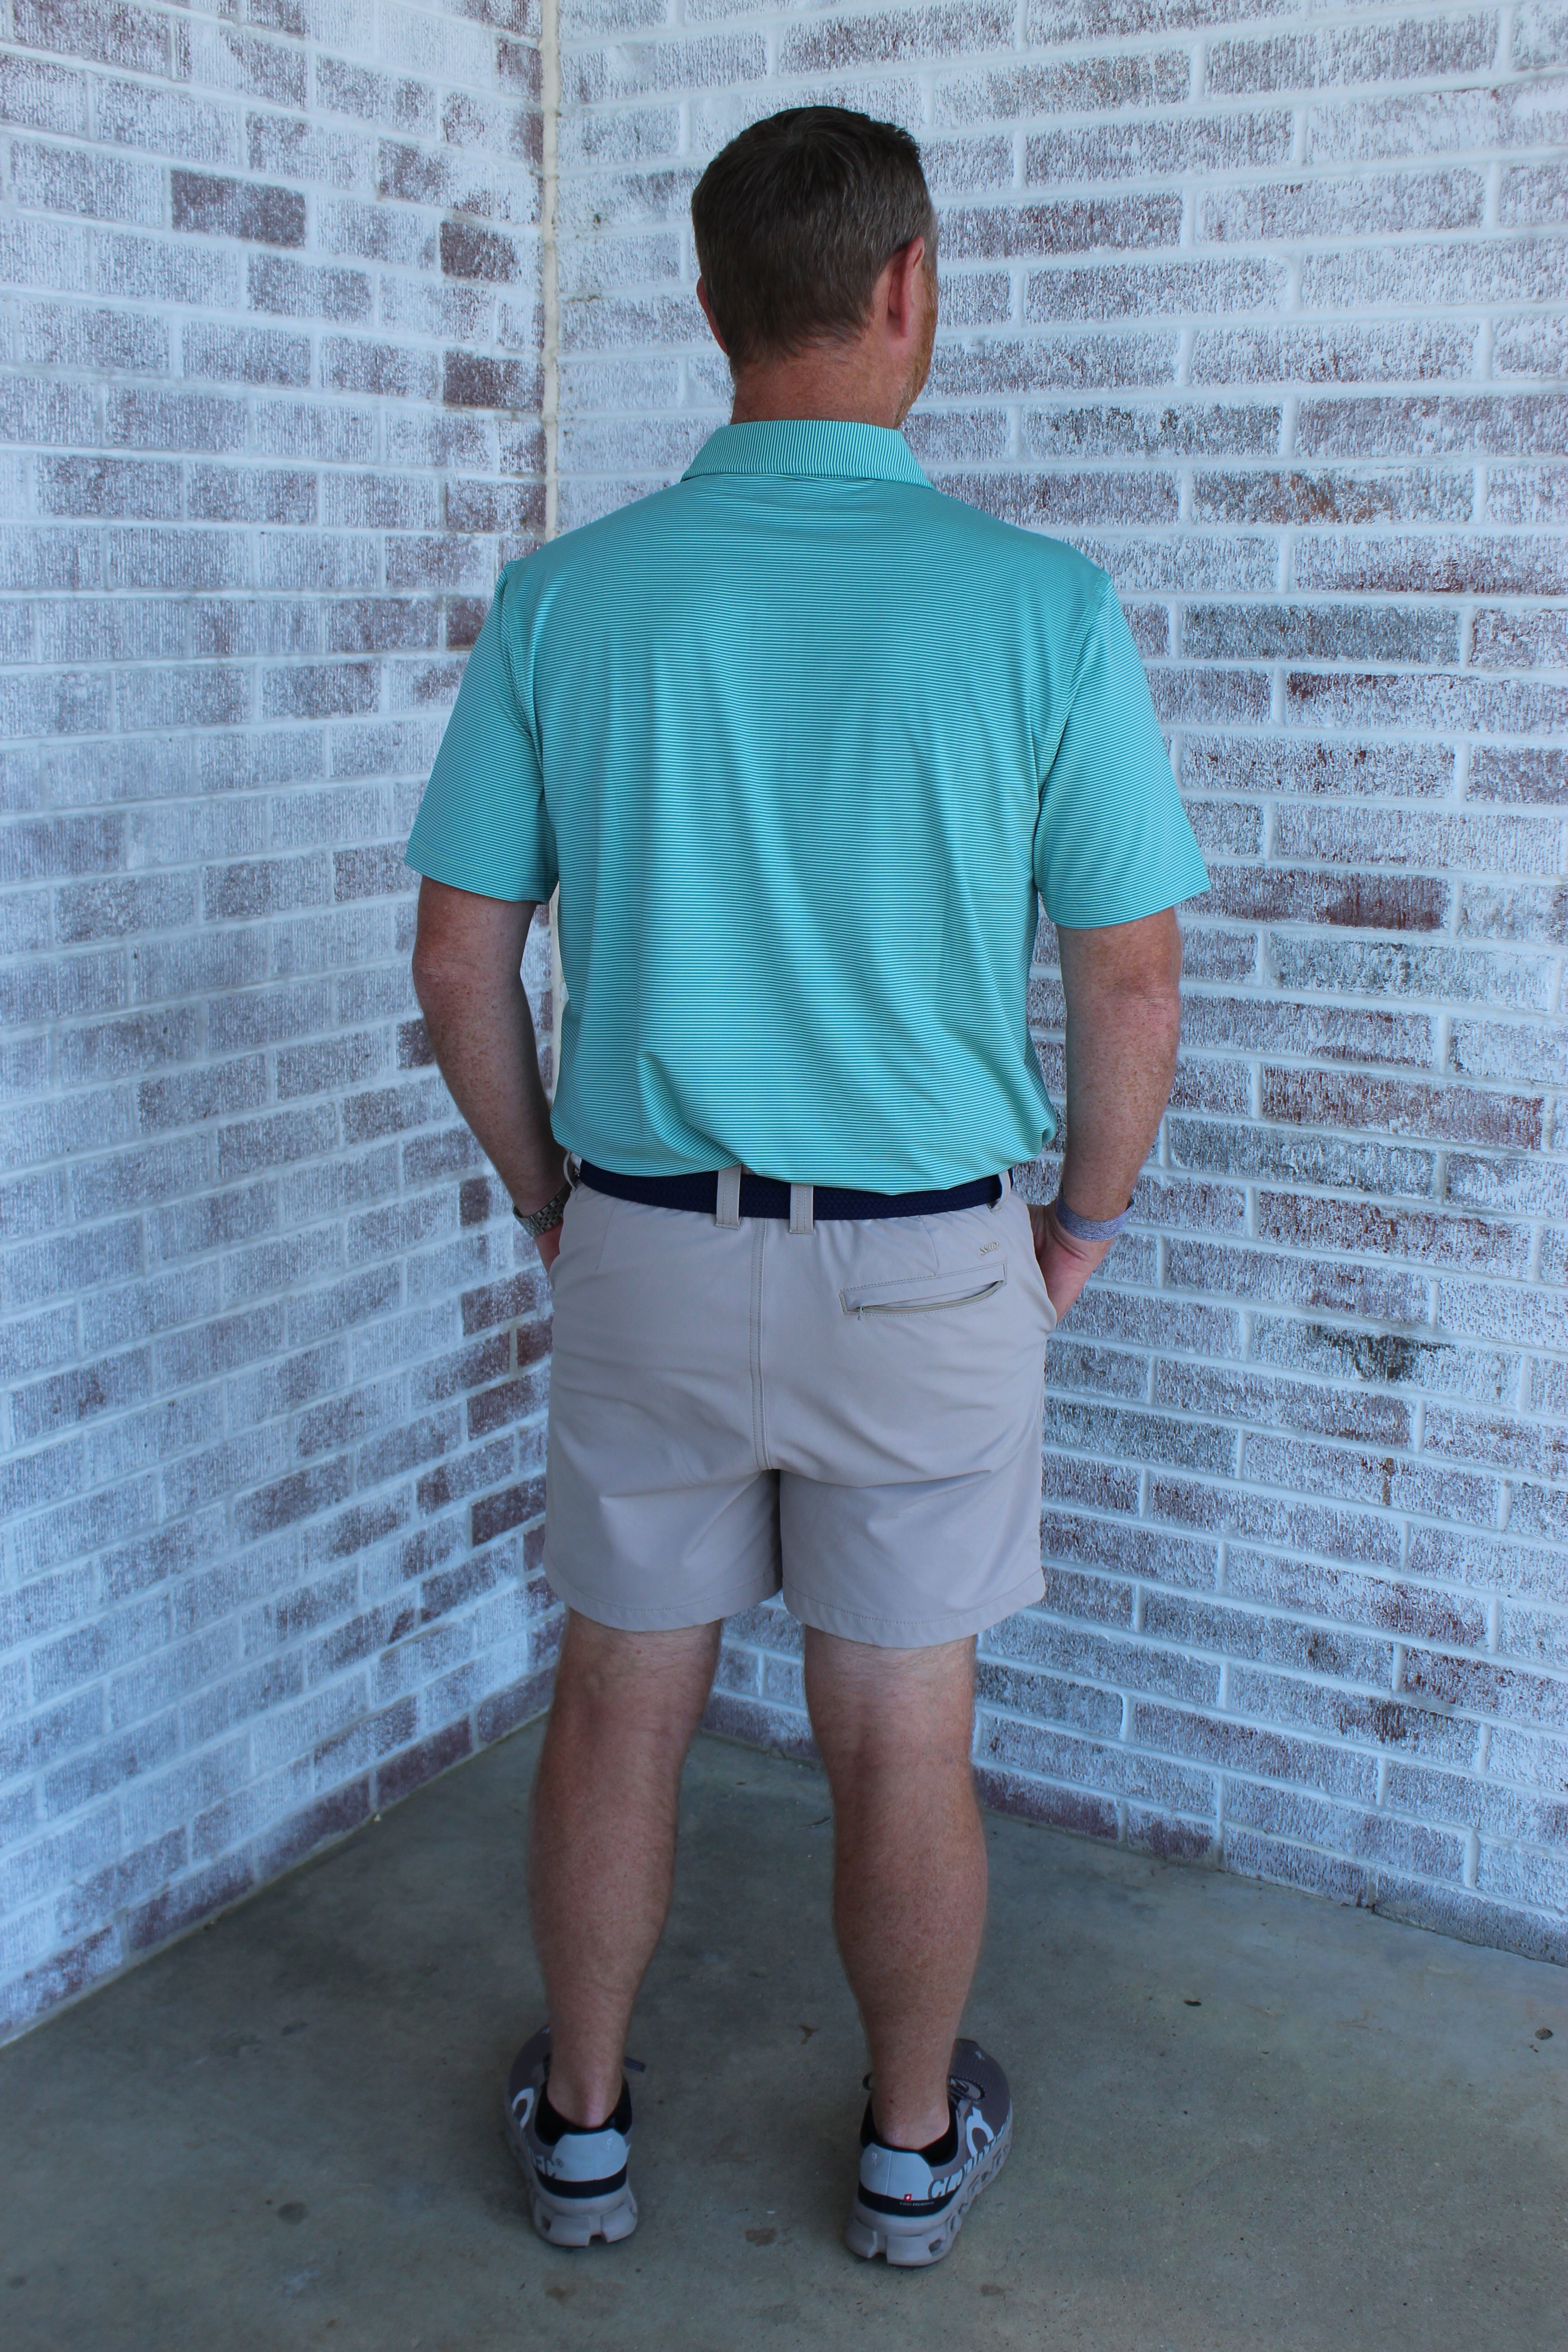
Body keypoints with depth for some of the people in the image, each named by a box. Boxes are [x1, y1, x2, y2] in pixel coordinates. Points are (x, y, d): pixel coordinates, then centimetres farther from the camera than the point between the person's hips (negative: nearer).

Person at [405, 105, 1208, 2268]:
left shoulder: (566, 598, -5)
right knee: (905, 1742, 14)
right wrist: (1083, 1224, 9)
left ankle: (581, 2126, 37)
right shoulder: (1042, 607, -11)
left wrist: (552, 1197, 13)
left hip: (645, 1256, 2)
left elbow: (460, 965, -1)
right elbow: (1132, 980, -7)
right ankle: (916, 2147, 36)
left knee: (620, 1709, 18)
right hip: (926, 1267, -1)